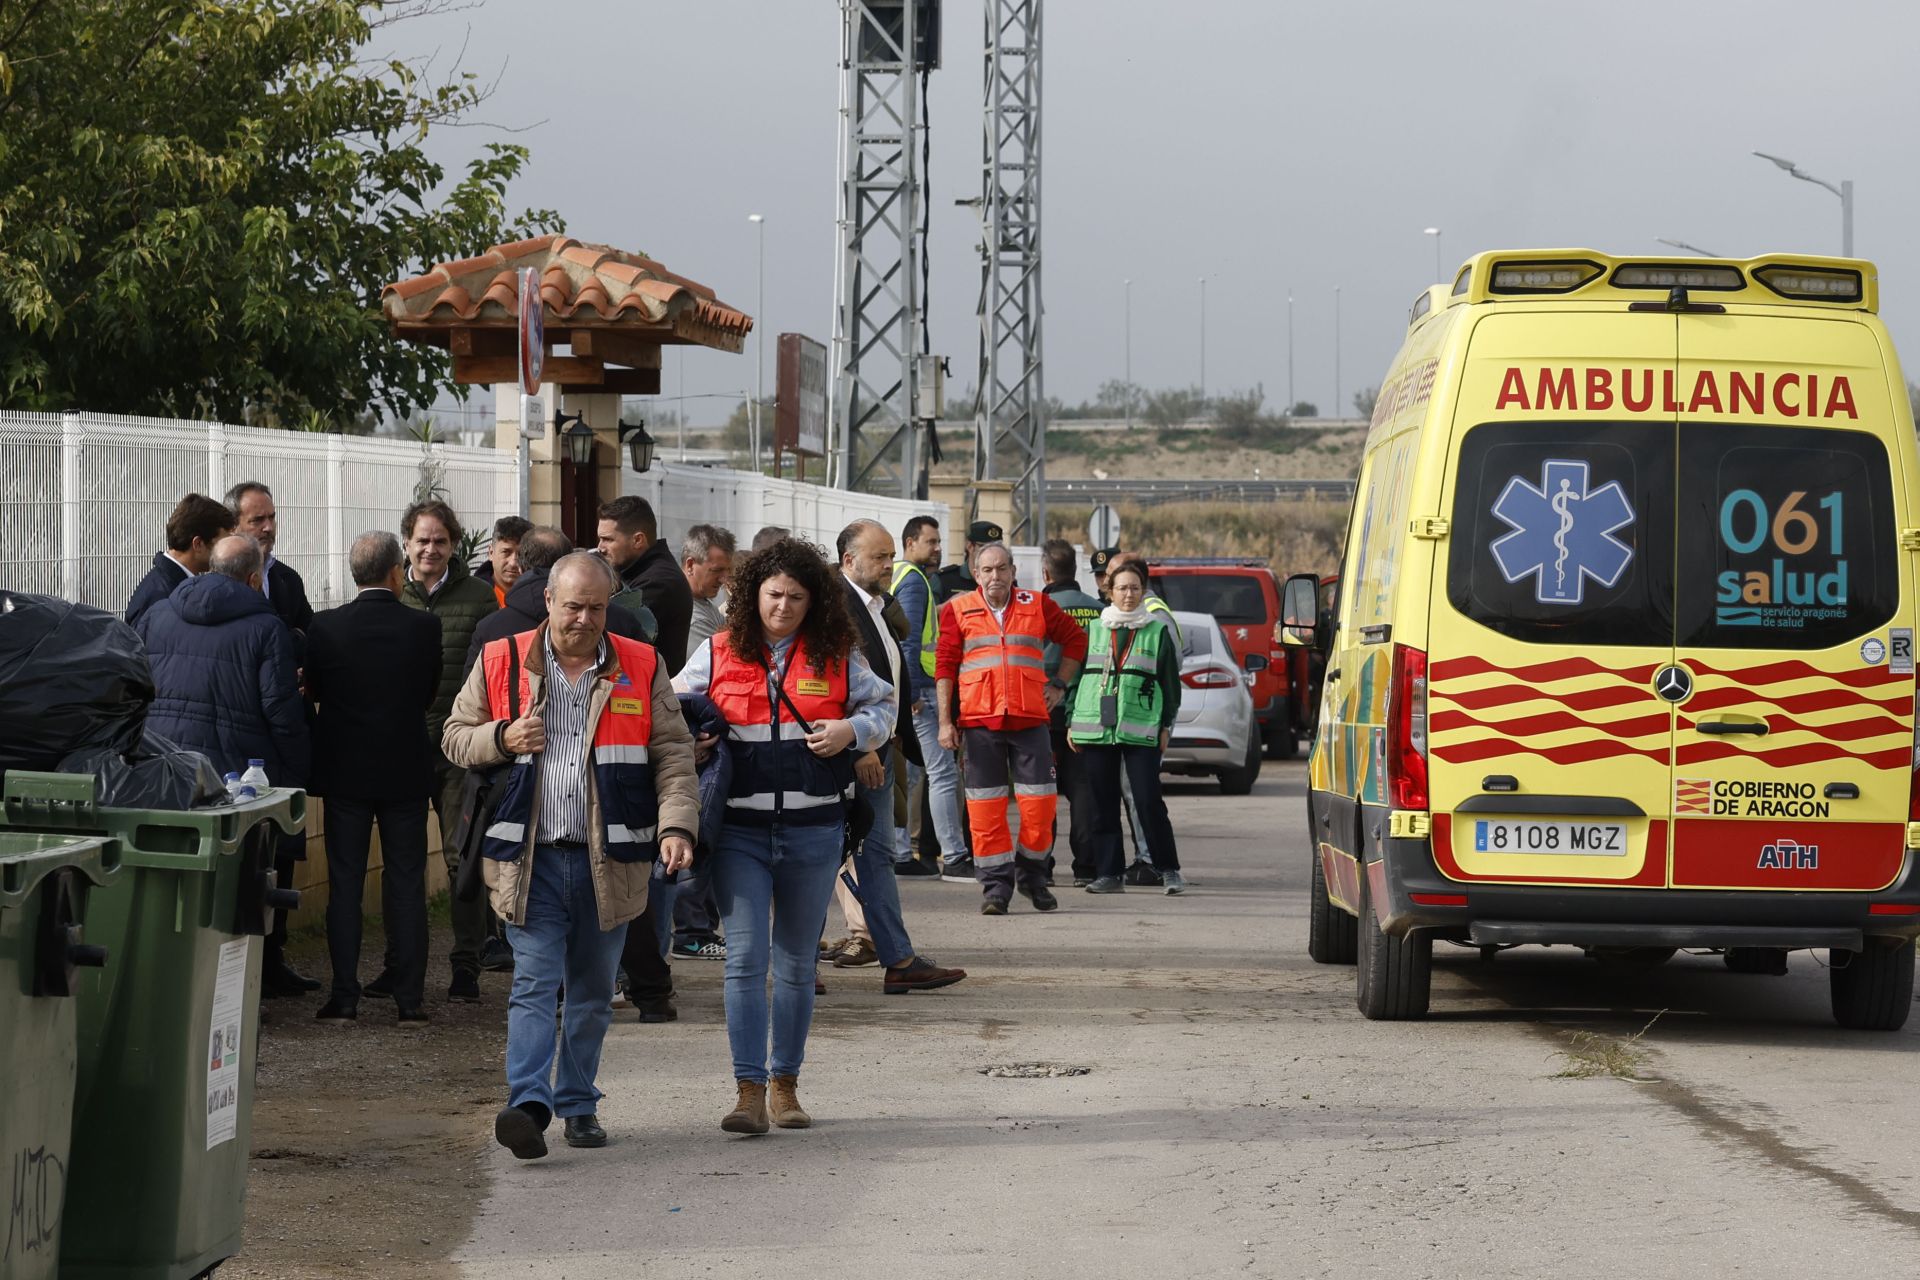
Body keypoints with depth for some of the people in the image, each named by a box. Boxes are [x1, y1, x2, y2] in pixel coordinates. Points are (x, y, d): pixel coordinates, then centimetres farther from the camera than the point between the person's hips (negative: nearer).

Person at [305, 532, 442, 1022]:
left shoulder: (325, 627, -10)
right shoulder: (424, 627, -9)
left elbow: (313, 690, 3)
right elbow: (430, 692, 2)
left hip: (344, 769, 0)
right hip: (406, 770, 0)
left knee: (345, 884, 6)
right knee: (406, 884, 7)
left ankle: (344, 995, 4)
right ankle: (410, 996, 7)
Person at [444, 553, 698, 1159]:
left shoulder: (641, 669, 5)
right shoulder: (501, 663, 4)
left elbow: (673, 755, 4)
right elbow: (455, 738, 11)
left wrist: (677, 825, -10)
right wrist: (501, 738, -10)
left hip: (608, 860, 2)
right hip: (531, 859, -2)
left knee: (593, 991, 11)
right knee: (535, 983, -11)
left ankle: (578, 1104, 22)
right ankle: (528, 1103, -20)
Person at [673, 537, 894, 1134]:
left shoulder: (837, 655, 4)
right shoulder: (718, 653, 4)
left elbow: (883, 707, 15)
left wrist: (852, 730, -6)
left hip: (813, 831, 1)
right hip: (739, 830, -1)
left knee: (796, 962, 11)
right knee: (745, 956, -9)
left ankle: (785, 1085, 22)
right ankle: (748, 1090, -8)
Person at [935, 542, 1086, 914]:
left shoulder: (1037, 606, 8)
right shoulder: (958, 611, 6)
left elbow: (1075, 638, 21)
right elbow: (945, 667, 5)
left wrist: (1060, 684, 13)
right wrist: (945, 722, -1)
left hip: (1030, 717, 1)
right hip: (979, 720, -1)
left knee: (1039, 801, -1)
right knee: (985, 807, -2)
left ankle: (1032, 876, 17)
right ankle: (996, 885, 5)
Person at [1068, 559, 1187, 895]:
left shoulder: (1157, 631, 7)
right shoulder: (1094, 629, 12)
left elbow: (1170, 682, 9)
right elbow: (1076, 674, 15)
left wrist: (1166, 725, 2)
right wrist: (1073, 722, 9)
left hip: (1140, 729, -3)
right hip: (1095, 728, 3)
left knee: (1149, 801, -8)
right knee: (1103, 804, 3)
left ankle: (1169, 870, 1)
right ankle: (1109, 873, 8)